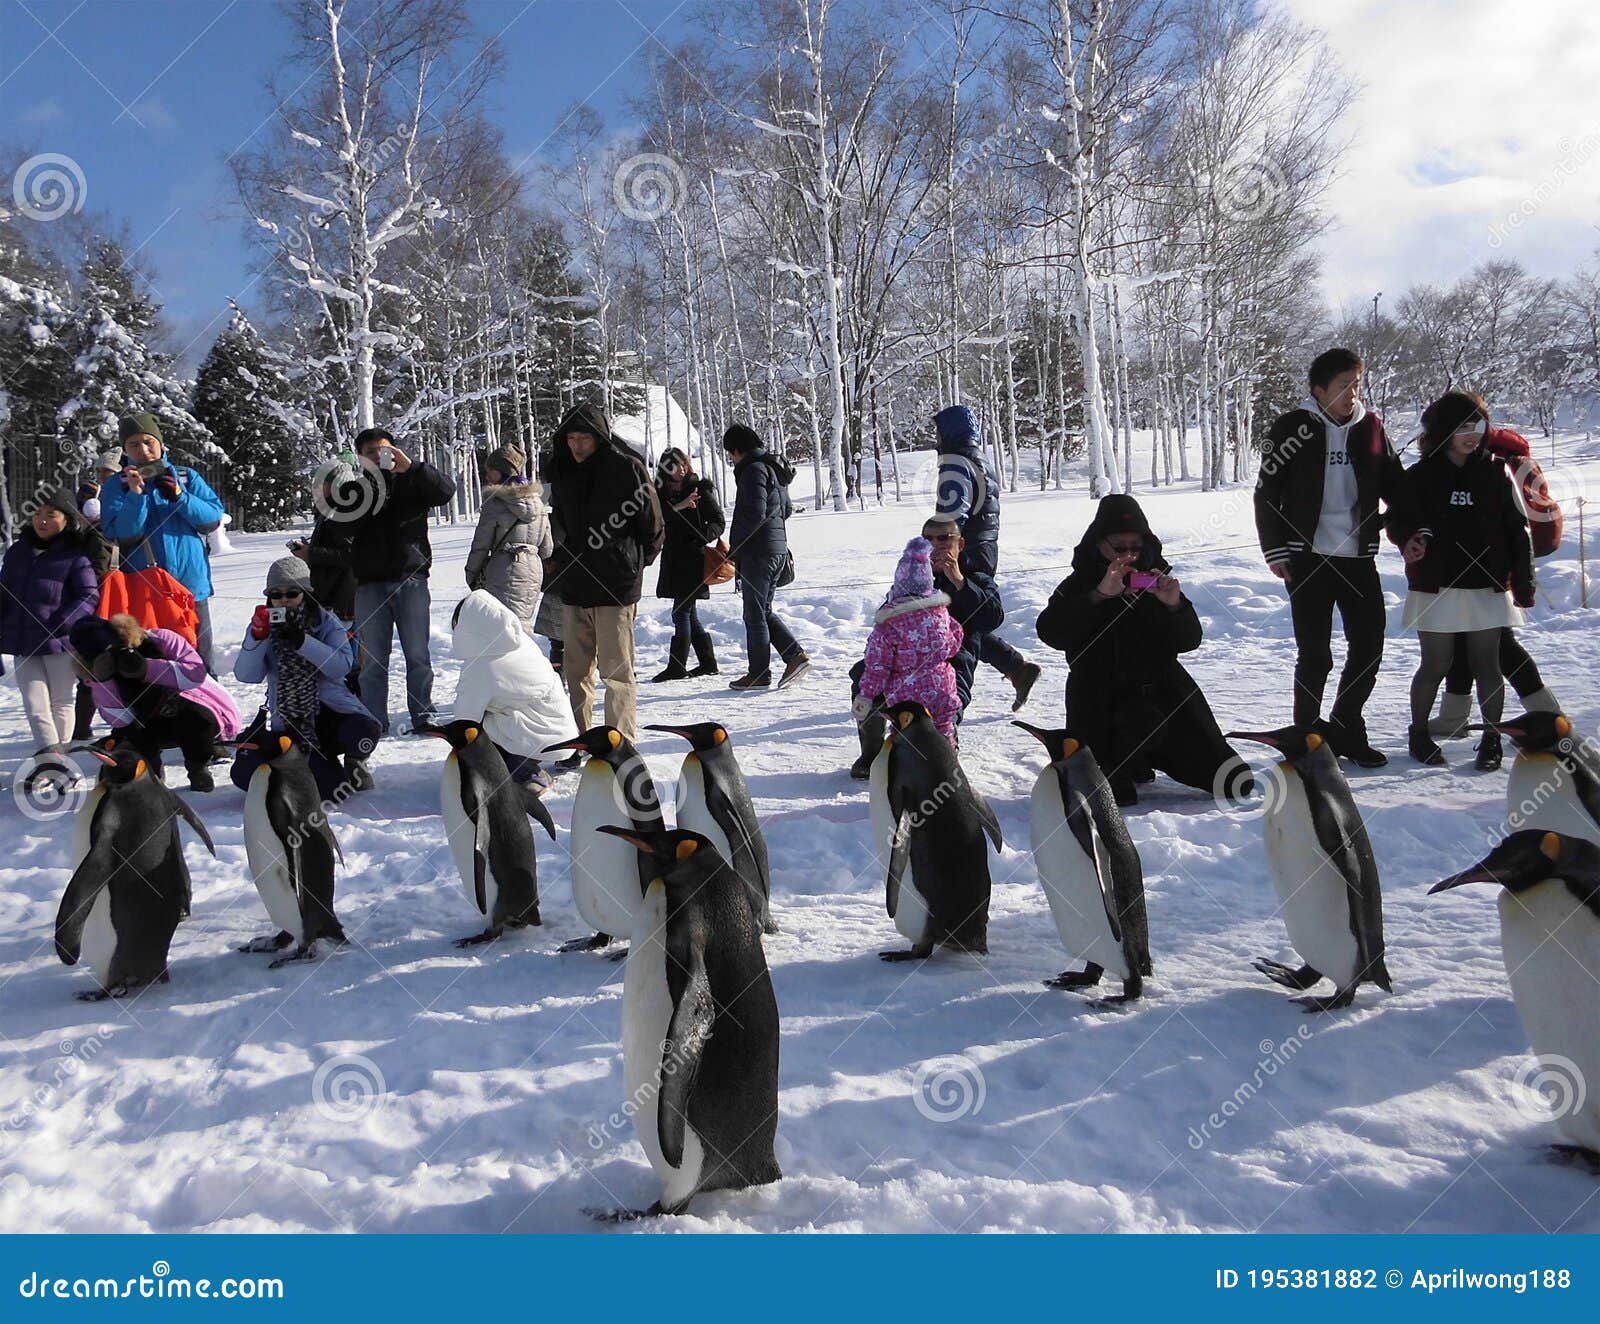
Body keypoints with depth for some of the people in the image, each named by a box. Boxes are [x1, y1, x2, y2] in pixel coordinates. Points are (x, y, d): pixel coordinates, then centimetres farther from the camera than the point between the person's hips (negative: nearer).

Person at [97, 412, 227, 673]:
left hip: (192, 584, 1)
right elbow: (121, 536, -7)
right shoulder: (116, 485, 3)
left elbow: (213, 519, -1)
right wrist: (135, 494, -17)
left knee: (199, 659, 7)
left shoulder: (186, 477, 7)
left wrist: (180, 497, -13)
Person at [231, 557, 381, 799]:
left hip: (330, 709, -1)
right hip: (285, 722, 1)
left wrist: (301, 641, -24)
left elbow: (341, 666, -14)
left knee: (363, 732, -34)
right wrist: (257, 637, -20)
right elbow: (246, 675, -5)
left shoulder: (326, 622, 2)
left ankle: (354, 762, 5)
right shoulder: (264, 626, 7)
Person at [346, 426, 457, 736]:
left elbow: (446, 490, -9)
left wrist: (410, 466, -18)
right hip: (369, 584, 1)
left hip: (411, 578, -1)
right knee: (373, 658, 1)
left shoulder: (411, 481, 9)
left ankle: (423, 716, 9)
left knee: (418, 654, 2)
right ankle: (374, 722, 6)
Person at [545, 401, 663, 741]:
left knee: (615, 669, -4)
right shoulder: (563, 473, 12)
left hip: (615, 586, -6)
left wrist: (631, 564, 3)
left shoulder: (626, 468, -6)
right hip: (575, 585, 6)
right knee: (576, 669, 11)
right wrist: (565, 562, 15)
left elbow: (652, 526, -2)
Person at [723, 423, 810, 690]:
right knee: (764, 611, 16)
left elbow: (754, 514, -22)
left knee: (755, 615, -1)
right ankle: (796, 656, 8)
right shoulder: (775, 468, 16)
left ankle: (758, 674, 5)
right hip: (778, 547, 10)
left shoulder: (753, 470, -14)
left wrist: (734, 546, -12)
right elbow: (787, 509, 23)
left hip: (758, 551, -10)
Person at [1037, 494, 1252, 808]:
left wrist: (1175, 605, -18)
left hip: (1159, 688, 3)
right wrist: (1099, 595, -29)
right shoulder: (1080, 585, 1)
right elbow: (1050, 632, -20)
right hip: (1103, 697, -3)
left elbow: (1190, 641, 4)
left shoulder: (1155, 577, 10)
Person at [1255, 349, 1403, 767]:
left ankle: (1345, 729, 23)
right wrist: (1275, 552, -7)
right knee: (1315, 655, -3)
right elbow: (1266, 493, -2)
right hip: (1309, 557, -4)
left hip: (1359, 557, 4)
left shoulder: (1370, 427, 8)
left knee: (1368, 649, 5)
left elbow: (1395, 485, 16)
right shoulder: (1292, 429, -3)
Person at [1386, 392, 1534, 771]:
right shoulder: (1420, 476, 2)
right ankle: (1419, 734, 20)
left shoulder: (1496, 472, 6)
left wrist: (1522, 583, 4)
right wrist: (1410, 537, -20)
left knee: (1486, 665, 4)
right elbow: (1398, 522, 4)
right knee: (1436, 665, 3)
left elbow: (1516, 530, 8)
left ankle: (1492, 739, 16)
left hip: (1487, 587, 2)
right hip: (1436, 589, -1)